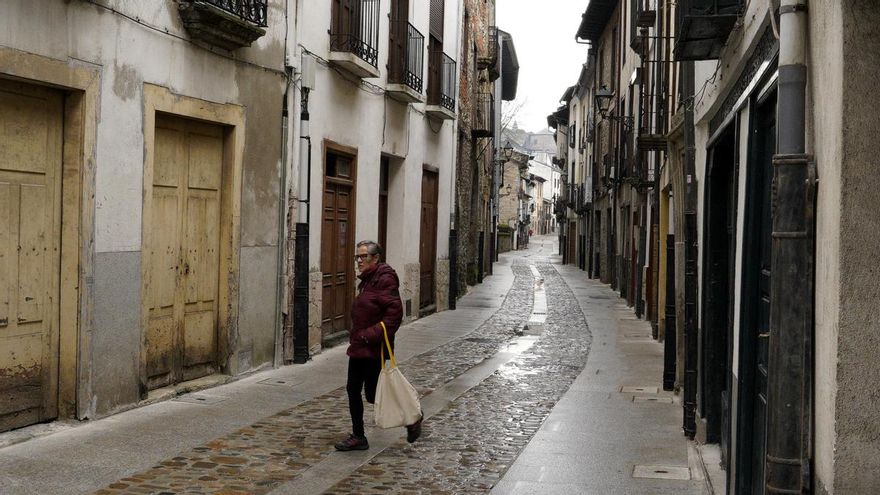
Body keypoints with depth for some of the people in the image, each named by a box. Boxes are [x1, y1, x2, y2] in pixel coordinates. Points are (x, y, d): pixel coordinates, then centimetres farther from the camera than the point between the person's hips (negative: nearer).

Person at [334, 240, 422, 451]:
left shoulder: (385, 279, -15)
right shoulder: (367, 280, 14)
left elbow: (395, 311, -22)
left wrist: (373, 335, -24)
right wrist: (356, 335, 15)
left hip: (373, 349, -10)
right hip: (359, 347, 10)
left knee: (372, 393, -4)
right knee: (353, 389, 9)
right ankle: (358, 437, 18)